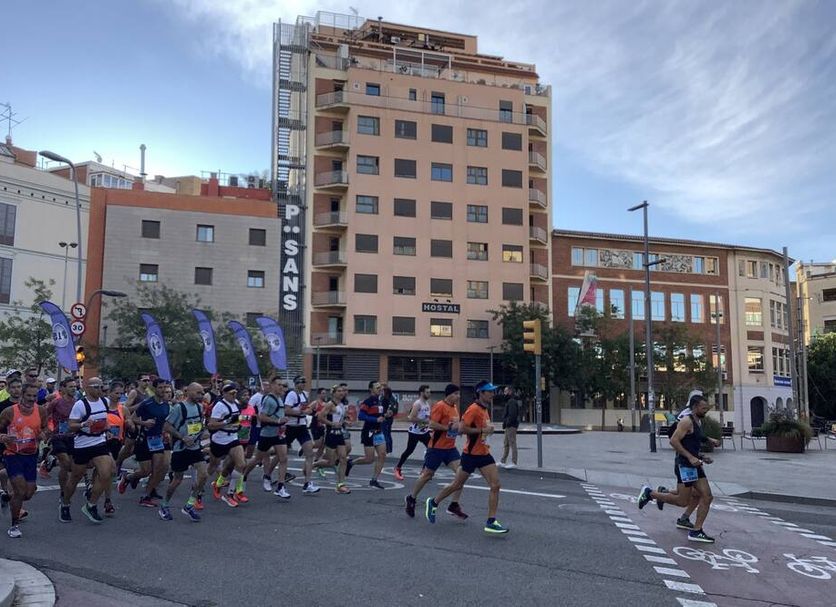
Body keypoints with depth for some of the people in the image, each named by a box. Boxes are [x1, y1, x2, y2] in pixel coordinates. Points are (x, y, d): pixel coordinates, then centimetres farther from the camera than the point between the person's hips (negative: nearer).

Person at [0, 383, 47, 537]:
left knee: (29, 493, 7)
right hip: (13, 454, -4)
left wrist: (43, 434, -9)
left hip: (31, 455, 4)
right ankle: (15, 525, 4)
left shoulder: (41, 411, -3)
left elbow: (45, 428, 13)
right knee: (20, 491, -15)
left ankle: (14, 503, 43)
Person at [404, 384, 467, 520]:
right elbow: (432, 424, -23)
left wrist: (457, 426, 6)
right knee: (427, 475, 6)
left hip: (450, 447, 7)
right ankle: (411, 499, 28)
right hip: (437, 447, -7)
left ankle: (454, 506, -2)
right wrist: (448, 427, -20)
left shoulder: (455, 407, 11)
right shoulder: (439, 406, -14)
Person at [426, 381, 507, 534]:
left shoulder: (486, 409, 10)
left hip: (484, 454, 8)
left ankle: (491, 522, -2)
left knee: (495, 485, -6)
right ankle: (434, 502, 32)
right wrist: (482, 430, -23)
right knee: (457, 485, 8)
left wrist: (488, 430, 9)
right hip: (471, 454, -8)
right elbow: (462, 429, -24)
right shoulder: (473, 409, -18)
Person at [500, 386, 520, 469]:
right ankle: (502, 461, 20)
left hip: (511, 426, -11)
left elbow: (512, 415, -23)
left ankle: (514, 463, -3)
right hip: (509, 426, 11)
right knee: (505, 443, 14)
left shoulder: (512, 402, -15)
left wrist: (507, 423, -21)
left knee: (512, 444, -7)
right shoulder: (509, 401, 19)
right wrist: (505, 422, 13)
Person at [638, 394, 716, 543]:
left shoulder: (699, 422, 17)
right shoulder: (687, 421, -14)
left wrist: (701, 457, 14)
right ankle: (650, 493, 11)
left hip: (694, 465, 9)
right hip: (684, 465, -9)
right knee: (683, 501, -5)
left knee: (707, 497, 1)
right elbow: (673, 441, -22)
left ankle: (696, 531, 6)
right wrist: (690, 457, -24)